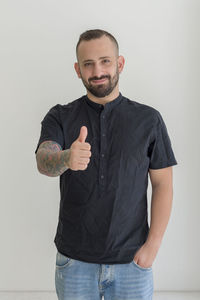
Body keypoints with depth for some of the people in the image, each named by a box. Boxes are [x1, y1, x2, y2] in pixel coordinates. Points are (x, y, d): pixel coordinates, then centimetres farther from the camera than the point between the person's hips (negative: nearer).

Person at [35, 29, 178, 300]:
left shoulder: (149, 119, -2)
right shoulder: (60, 117, -2)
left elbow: (163, 185, -1)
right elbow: (43, 161, -19)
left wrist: (153, 244, -8)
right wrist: (66, 158, -41)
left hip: (132, 261, 0)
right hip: (74, 261, 1)